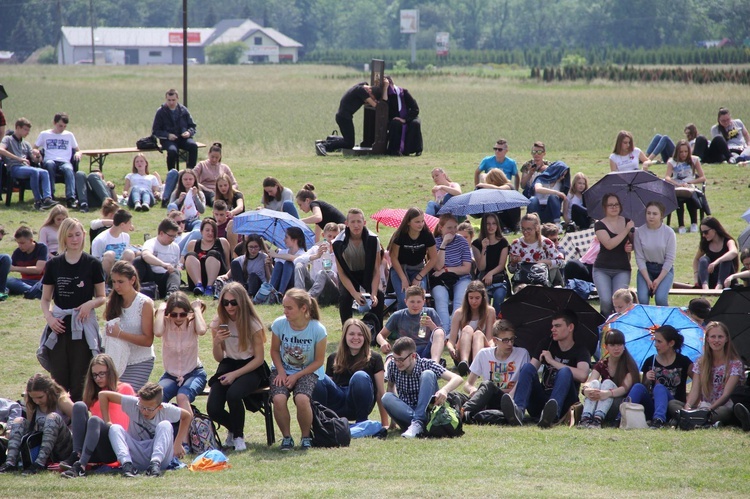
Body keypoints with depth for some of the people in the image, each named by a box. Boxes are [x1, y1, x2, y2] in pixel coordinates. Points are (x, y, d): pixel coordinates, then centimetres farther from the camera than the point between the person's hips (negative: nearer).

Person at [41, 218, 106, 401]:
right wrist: (49, 317, -6)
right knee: (58, 382, -1)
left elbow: (102, 297, 7)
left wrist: (90, 304, -14)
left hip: (83, 325, -2)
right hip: (59, 325, 2)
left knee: (80, 384, -4)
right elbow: (45, 298, 12)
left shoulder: (92, 264, 1)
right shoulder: (53, 264, 7)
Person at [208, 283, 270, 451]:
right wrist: (217, 342, -19)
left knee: (233, 394, -36)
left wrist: (235, 374, -18)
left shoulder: (252, 324, -9)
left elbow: (259, 359, -8)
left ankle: (238, 436, -11)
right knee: (213, 408, -20)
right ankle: (232, 429, 15)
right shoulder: (218, 323, 1)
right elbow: (218, 358, 3)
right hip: (228, 366, 4)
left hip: (250, 368, -4)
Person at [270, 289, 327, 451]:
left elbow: (318, 361, -8)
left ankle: (306, 436, -6)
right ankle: (286, 437, -5)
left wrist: (296, 376, -16)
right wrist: (281, 372, -13)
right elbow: (275, 351, 3)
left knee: (302, 399, -33)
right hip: (283, 370, 2)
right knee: (278, 399, -29)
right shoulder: (279, 324, -11)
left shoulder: (317, 329, -17)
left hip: (308, 372, -2)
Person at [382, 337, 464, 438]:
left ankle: (417, 423, -35)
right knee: (386, 398, -26)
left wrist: (445, 390, -43)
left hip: (426, 413, -2)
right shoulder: (392, 366, -4)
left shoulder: (426, 365, -12)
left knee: (427, 374, -25)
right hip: (406, 413, 2)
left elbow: (457, 379, -21)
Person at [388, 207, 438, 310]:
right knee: (404, 300, -25)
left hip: (418, 269, 1)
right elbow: (394, 258, -10)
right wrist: (403, 279, -15)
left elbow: (433, 258, -2)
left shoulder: (427, 235, -11)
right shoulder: (400, 235, -16)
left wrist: (419, 277, -8)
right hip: (399, 269, -1)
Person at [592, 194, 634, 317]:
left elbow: (634, 242, 19)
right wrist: (626, 230, -18)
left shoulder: (627, 222, 8)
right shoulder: (600, 225, -2)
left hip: (622, 270, 2)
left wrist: (631, 247, -5)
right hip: (602, 269, -2)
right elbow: (609, 244, -17)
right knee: (606, 301, -18)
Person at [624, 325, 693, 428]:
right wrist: (647, 381, -7)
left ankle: (659, 420, -57)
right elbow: (644, 390, 15)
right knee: (638, 387, -24)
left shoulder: (683, 362, 3)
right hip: (651, 407, 3)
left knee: (659, 388, -32)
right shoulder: (650, 362, 11)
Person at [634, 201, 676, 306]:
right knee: (642, 299, -20)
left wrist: (659, 280, -14)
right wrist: (648, 280, -13)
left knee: (660, 298, -24)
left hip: (665, 269, -1)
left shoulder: (669, 232, -9)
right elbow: (639, 258, -5)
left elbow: (670, 259, -7)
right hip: (645, 269, 1)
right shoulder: (639, 232, -7)